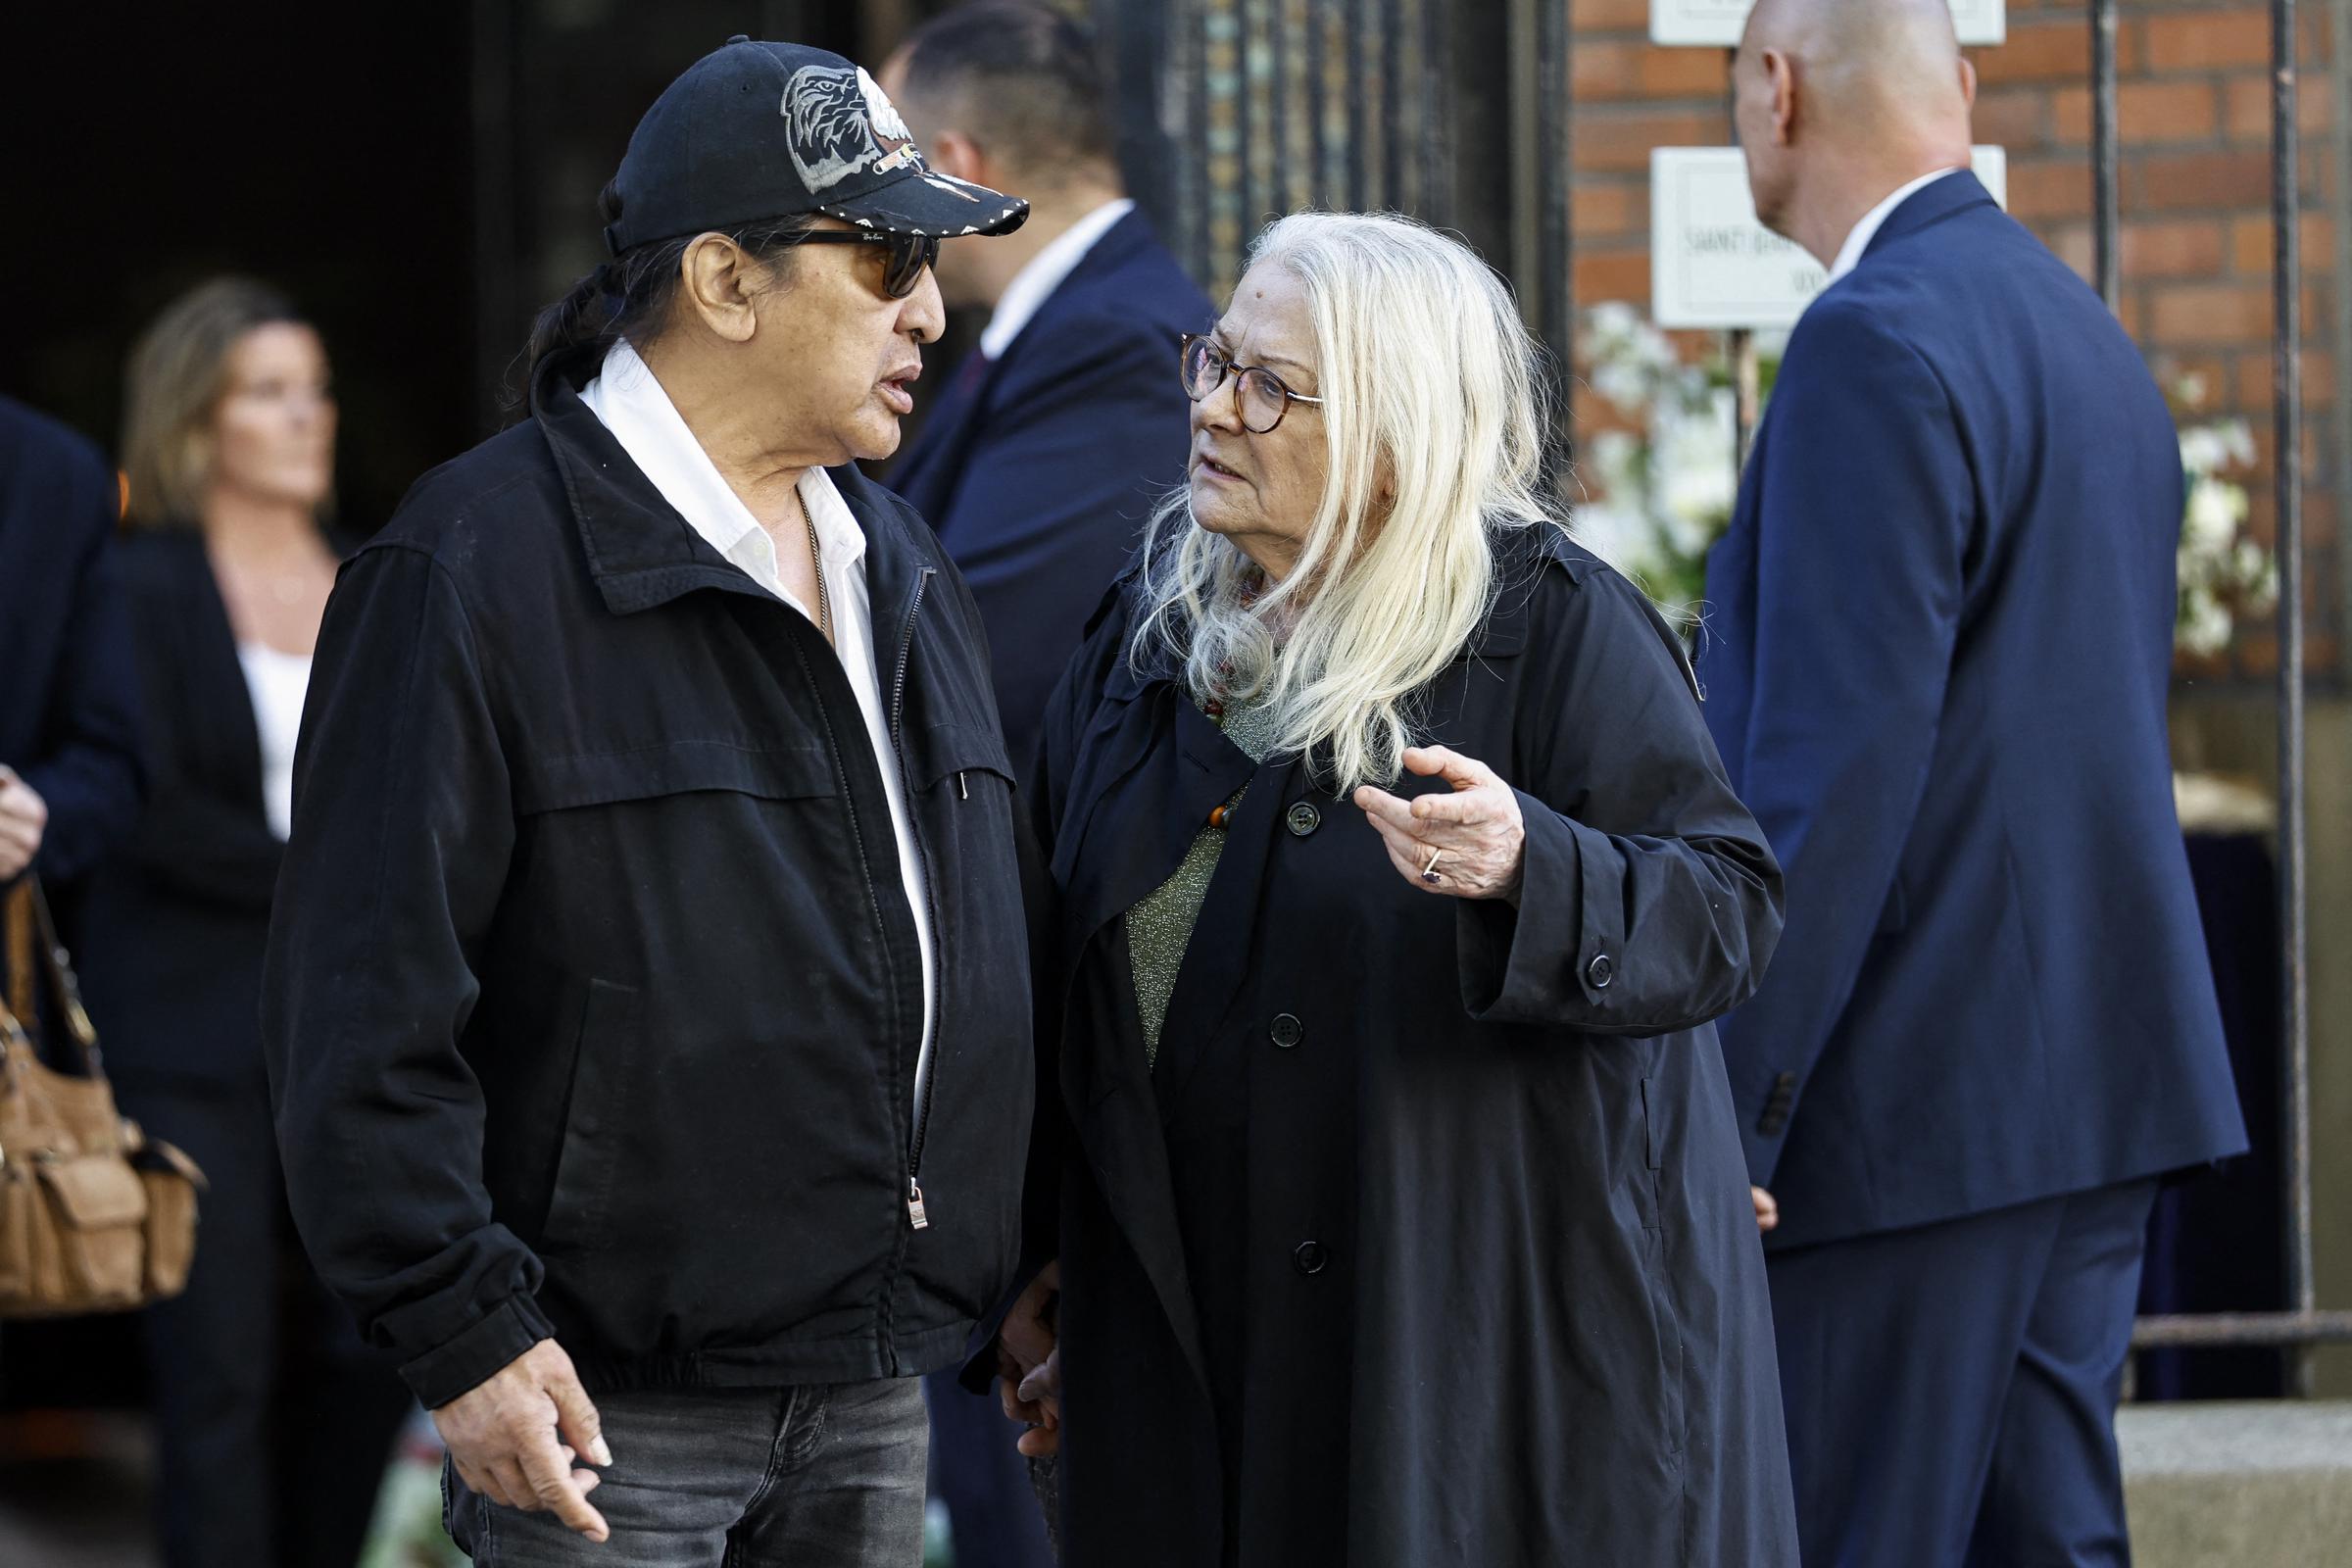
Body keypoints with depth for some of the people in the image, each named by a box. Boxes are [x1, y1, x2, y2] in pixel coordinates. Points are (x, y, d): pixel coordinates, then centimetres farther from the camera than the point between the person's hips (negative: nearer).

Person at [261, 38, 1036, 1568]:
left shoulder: (899, 565, 15)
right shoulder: (478, 565, -10)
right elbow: (368, 1001, -14)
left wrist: (1023, 1272, 19)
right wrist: (465, 1337, -18)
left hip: (875, 1385, 7)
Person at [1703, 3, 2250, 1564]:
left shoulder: (1875, 347, -15)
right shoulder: (2088, 335, 15)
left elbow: (1835, 773, -20)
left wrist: (1721, 1123, -18)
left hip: (1915, 1100, -9)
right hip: (2093, 1080, 9)